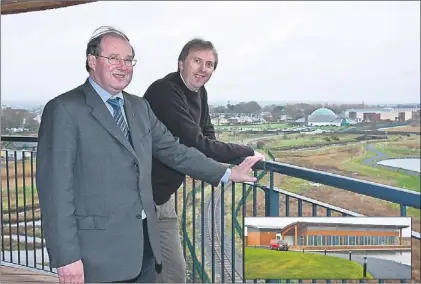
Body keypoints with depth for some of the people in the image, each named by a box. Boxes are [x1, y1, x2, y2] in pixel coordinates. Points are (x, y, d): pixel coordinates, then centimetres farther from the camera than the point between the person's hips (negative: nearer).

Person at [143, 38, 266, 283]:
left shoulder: (199, 93, 8)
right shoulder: (165, 91, -21)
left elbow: (207, 136, 18)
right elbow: (196, 144, -26)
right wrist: (247, 152, -18)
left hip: (162, 192, 9)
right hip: (147, 193, -9)